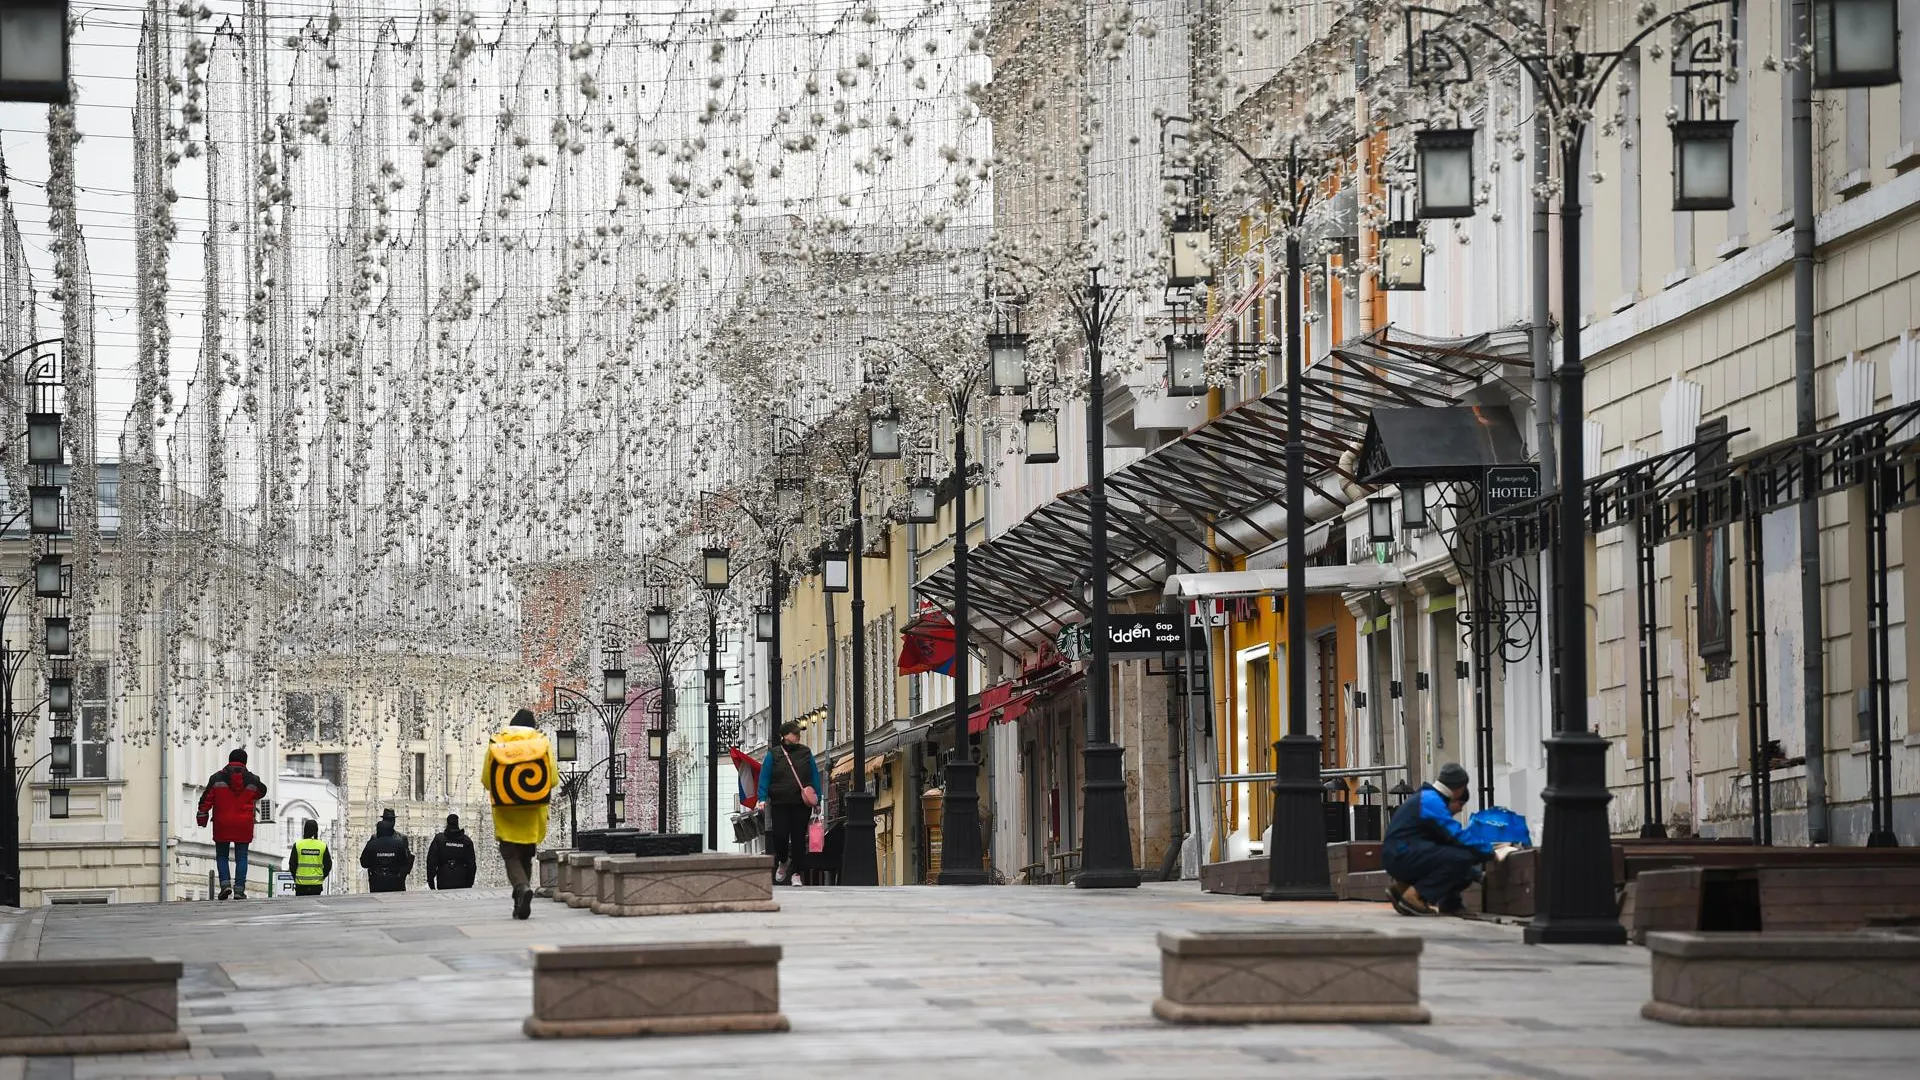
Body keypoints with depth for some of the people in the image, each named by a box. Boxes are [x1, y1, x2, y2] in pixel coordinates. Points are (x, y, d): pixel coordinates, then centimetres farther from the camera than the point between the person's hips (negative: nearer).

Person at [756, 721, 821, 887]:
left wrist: (816, 797, -1)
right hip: (780, 804, -1)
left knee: (798, 838, 0)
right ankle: (783, 862, 24)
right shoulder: (773, 754, 5)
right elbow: (764, 778, 3)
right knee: (779, 835, -6)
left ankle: (795, 872, 7)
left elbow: (815, 776, 9)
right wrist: (762, 798, -8)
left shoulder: (806, 753, 9)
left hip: (802, 804, 1)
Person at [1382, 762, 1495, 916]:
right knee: (1460, 857, -22)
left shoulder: (1428, 798, 19)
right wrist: (1490, 853, -8)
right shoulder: (1432, 801, -13)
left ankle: (1403, 887, 10)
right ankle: (1414, 896, -15)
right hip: (1401, 856, -10)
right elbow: (1458, 837, -16)